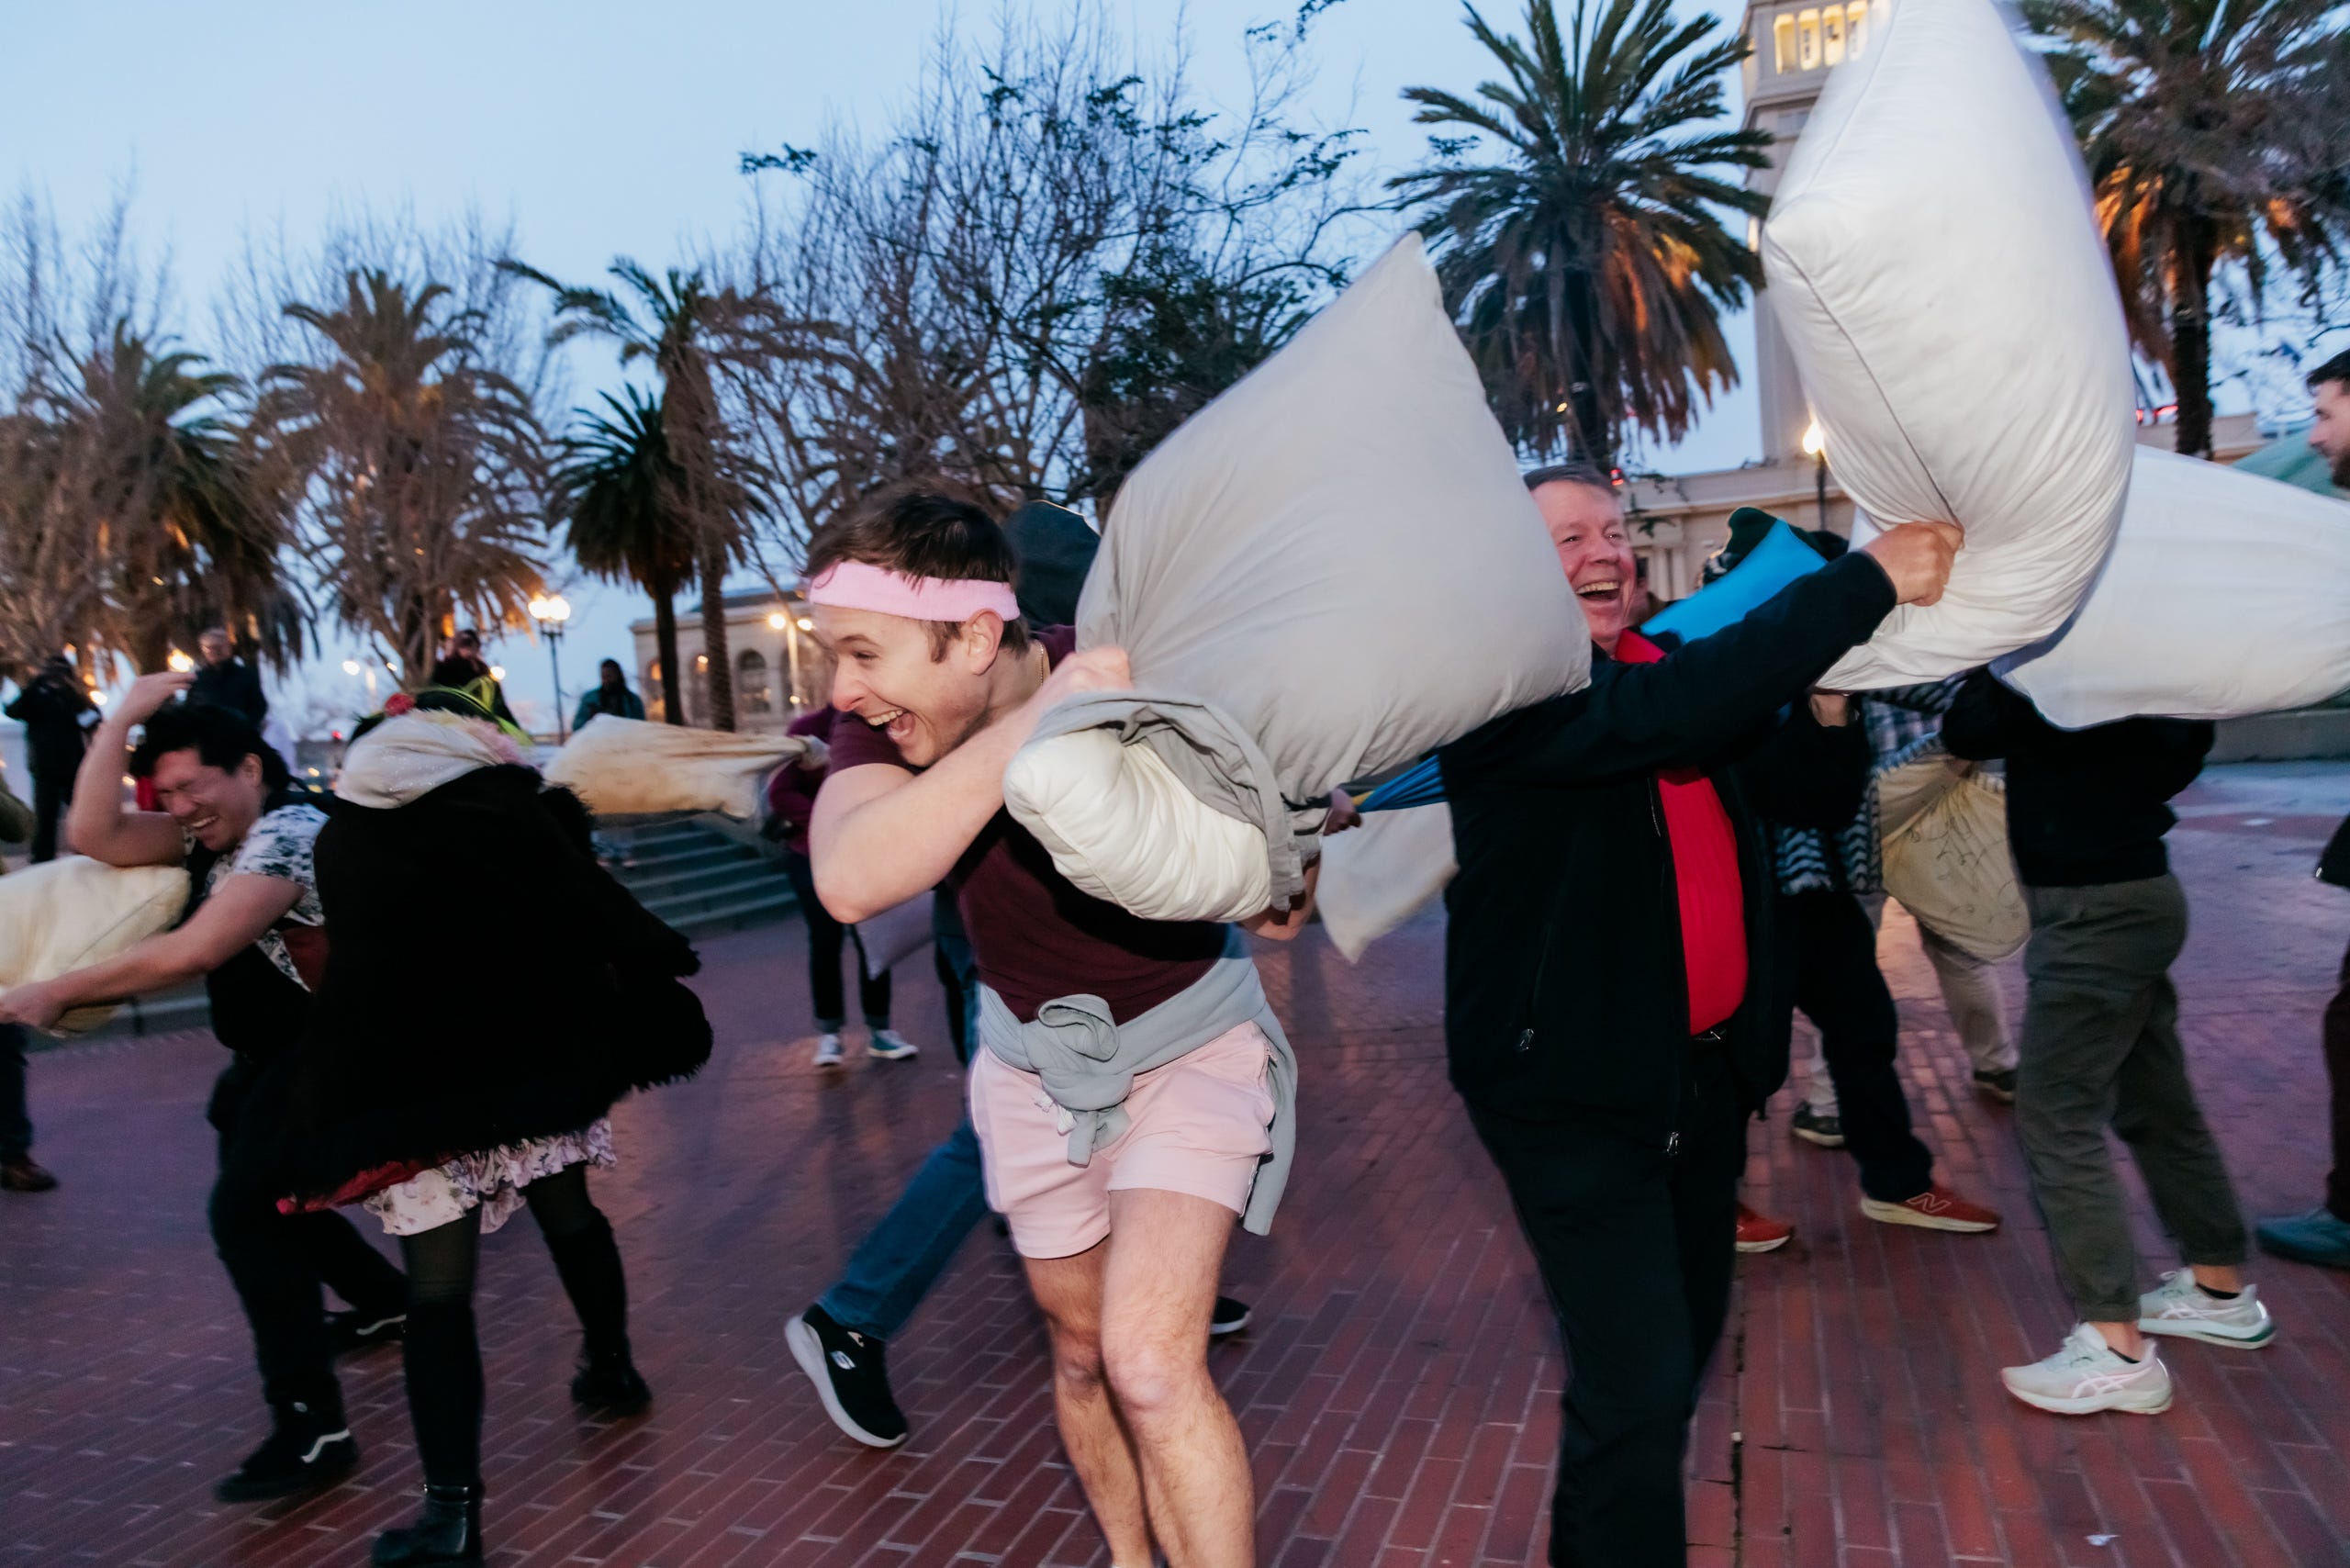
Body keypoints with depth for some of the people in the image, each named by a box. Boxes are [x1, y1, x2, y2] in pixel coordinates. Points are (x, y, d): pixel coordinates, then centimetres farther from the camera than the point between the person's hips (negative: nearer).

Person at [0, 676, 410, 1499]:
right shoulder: (210, 835, 8)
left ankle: (311, 1427, -14)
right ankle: (386, 1300, 43)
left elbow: (191, 952, -27)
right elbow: (96, 836, -5)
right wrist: (122, 719, -9)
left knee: (245, 1210, -17)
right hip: (277, 1057, 10)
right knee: (259, 1188, 23)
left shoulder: (288, 831, -22)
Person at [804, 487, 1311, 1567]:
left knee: (1151, 1365, -19)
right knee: (1082, 1355, 18)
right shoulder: (884, 723, -19)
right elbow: (850, 881, -41)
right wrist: (1033, 728, -48)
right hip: (1032, 1059, 4)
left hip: (1186, 1042, -4)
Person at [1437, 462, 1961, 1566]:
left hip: (1702, 1068, 9)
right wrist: (1868, 578, -28)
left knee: (1687, 1332, 23)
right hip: (1576, 1091, -9)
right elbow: (1667, 714, -34)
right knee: (1637, 1382, -10)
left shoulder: (1661, 659, 10)